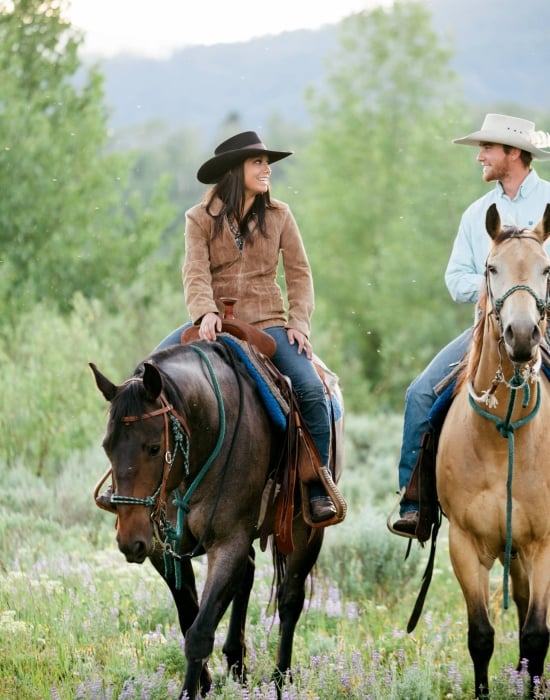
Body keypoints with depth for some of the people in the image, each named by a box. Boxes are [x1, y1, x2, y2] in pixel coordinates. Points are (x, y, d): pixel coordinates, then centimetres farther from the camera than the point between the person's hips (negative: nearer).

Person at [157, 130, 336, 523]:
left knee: (312, 390, -21)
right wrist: (205, 313, -30)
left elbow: (299, 273, 4)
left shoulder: (279, 216, 5)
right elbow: (196, 272, -11)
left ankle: (319, 491, -12)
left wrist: (300, 322, -9)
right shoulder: (201, 219, 1)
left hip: (267, 322, 0)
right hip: (216, 322, 0)